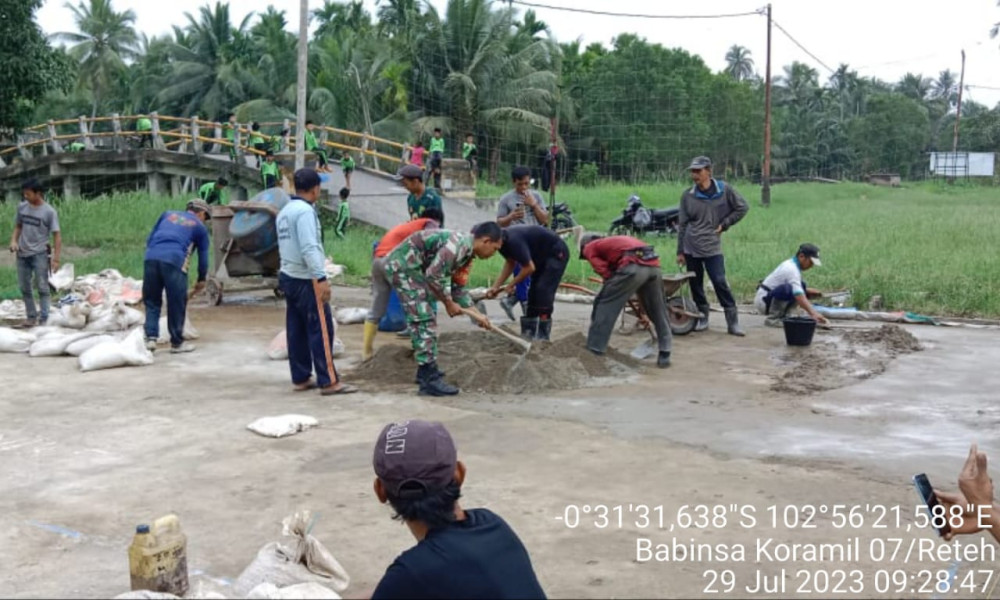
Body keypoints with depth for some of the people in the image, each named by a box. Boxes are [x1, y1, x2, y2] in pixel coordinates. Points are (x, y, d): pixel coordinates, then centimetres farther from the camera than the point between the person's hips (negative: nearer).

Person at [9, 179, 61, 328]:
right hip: (22, 254, 6)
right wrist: (13, 241, -2)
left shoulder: (49, 211, -10)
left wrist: (56, 258, -15)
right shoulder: (21, 207, 5)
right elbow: (18, 227, 18)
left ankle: (43, 319, 2)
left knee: (42, 287, -2)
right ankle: (31, 316, 22)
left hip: (39, 254, -5)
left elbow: (57, 235, -10)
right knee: (24, 287, 10)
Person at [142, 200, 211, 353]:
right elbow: (203, 256, 22)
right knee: (177, 304, 7)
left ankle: (150, 338, 5)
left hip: (150, 258, 4)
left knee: (151, 302, 15)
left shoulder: (168, 214, 29)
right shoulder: (199, 227, 19)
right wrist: (201, 280, 33)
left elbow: (149, 240, 26)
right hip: (174, 260, -4)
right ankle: (177, 343, 15)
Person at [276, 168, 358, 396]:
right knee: (321, 330, -6)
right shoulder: (305, 211, -15)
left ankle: (301, 378, 15)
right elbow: (309, 247, -23)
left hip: (288, 276, 9)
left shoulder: (285, 212, 14)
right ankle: (328, 381, -6)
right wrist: (321, 277, -25)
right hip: (306, 280, -9)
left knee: (296, 330, 11)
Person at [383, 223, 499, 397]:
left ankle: (425, 370, 28)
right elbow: (434, 274, -25)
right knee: (424, 320, -11)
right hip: (403, 266, -11)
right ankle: (430, 380, -10)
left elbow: (458, 287, 18)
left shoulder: (467, 253, 10)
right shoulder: (460, 244, -22)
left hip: (412, 268, 11)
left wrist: (476, 314, 15)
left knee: (425, 317, 18)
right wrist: (448, 303, -12)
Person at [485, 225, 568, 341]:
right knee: (533, 292, 8)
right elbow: (510, 263, 8)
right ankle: (529, 335, 13)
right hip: (542, 256, 10)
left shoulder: (513, 240, -32)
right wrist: (496, 286, 0)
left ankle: (543, 337, -12)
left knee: (543, 290, -16)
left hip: (557, 253, -10)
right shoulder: (504, 239, -5)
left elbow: (529, 268, -26)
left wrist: (511, 285, -12)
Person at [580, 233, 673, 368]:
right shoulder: (612, 241, 39)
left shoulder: (589, 248, 19)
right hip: (654, 266, 7)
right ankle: (664, 354, 22)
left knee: (604, 304, 7)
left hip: (633, 266, -7)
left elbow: (604, 271, 4)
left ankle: (593, 351, 8)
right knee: (658, 312, 19)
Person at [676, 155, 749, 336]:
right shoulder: (687, 196, 2)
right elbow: (682, 225, 7)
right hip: (691, 248, 3)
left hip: (712, 247, -3)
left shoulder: (724, 190, -3)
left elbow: (742, 208, 7)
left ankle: (733, 321, -3)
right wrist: (680, 251, 6)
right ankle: (702, 317, 23)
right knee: (696, 284, 8)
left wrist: (724, 224, -1)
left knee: (720, 282, -10)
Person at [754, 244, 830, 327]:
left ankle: (780, 315, 6)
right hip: (763, 300, -10)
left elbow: (798, 289, 22)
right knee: (788, 289, -33)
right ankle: (772, 318, -18)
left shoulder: (792, 264, 9)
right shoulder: (792, 269, -22)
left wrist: (808, 291, 3)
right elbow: (799, 296, -34)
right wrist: (813, 313, -41)